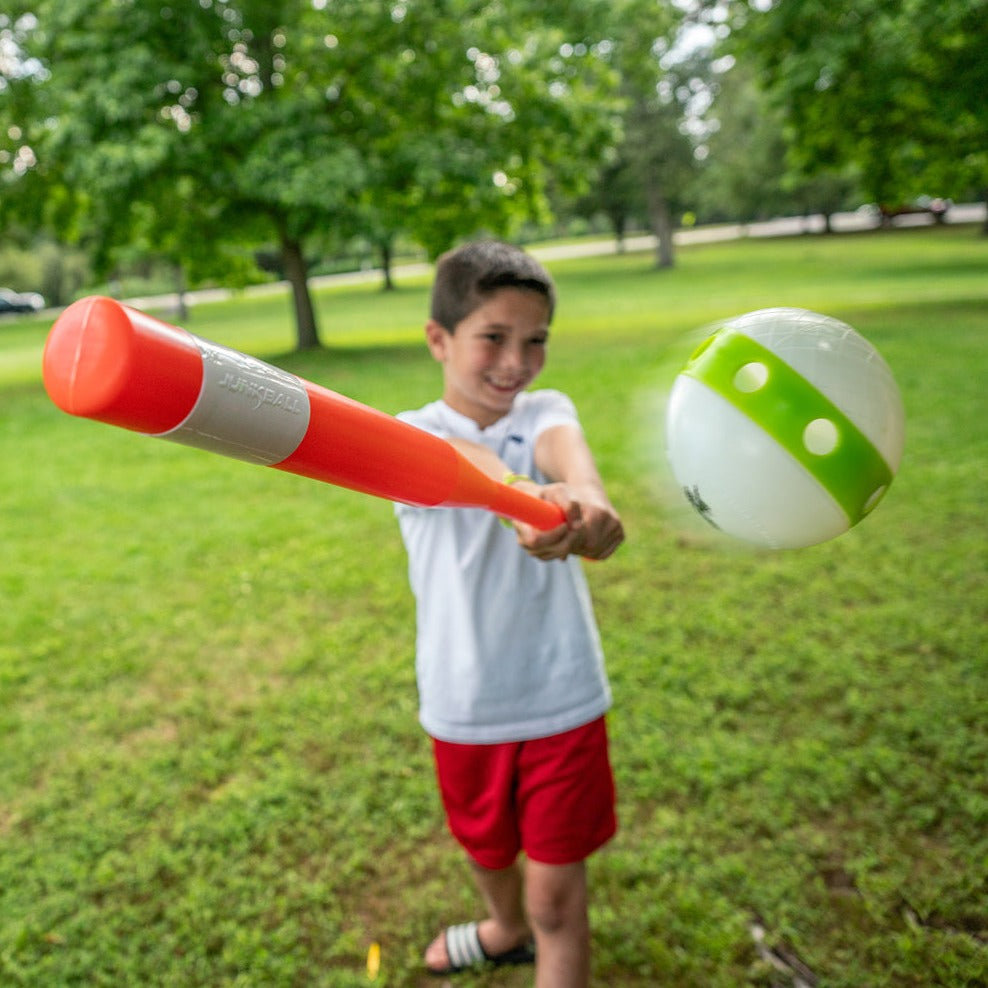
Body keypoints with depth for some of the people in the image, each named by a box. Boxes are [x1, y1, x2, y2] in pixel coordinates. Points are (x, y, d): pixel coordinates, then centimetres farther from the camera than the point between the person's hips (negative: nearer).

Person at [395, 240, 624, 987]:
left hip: (562, 696, -1)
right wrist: (528, 499, -57)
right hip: (464, 703, 1)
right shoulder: (414, 435, -9)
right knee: (486, 849, 26)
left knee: (557, 890, 5)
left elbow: (563, 449, -29)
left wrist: (585, 494, -53)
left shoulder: (546, 412, -3)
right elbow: (466, 464, -35)